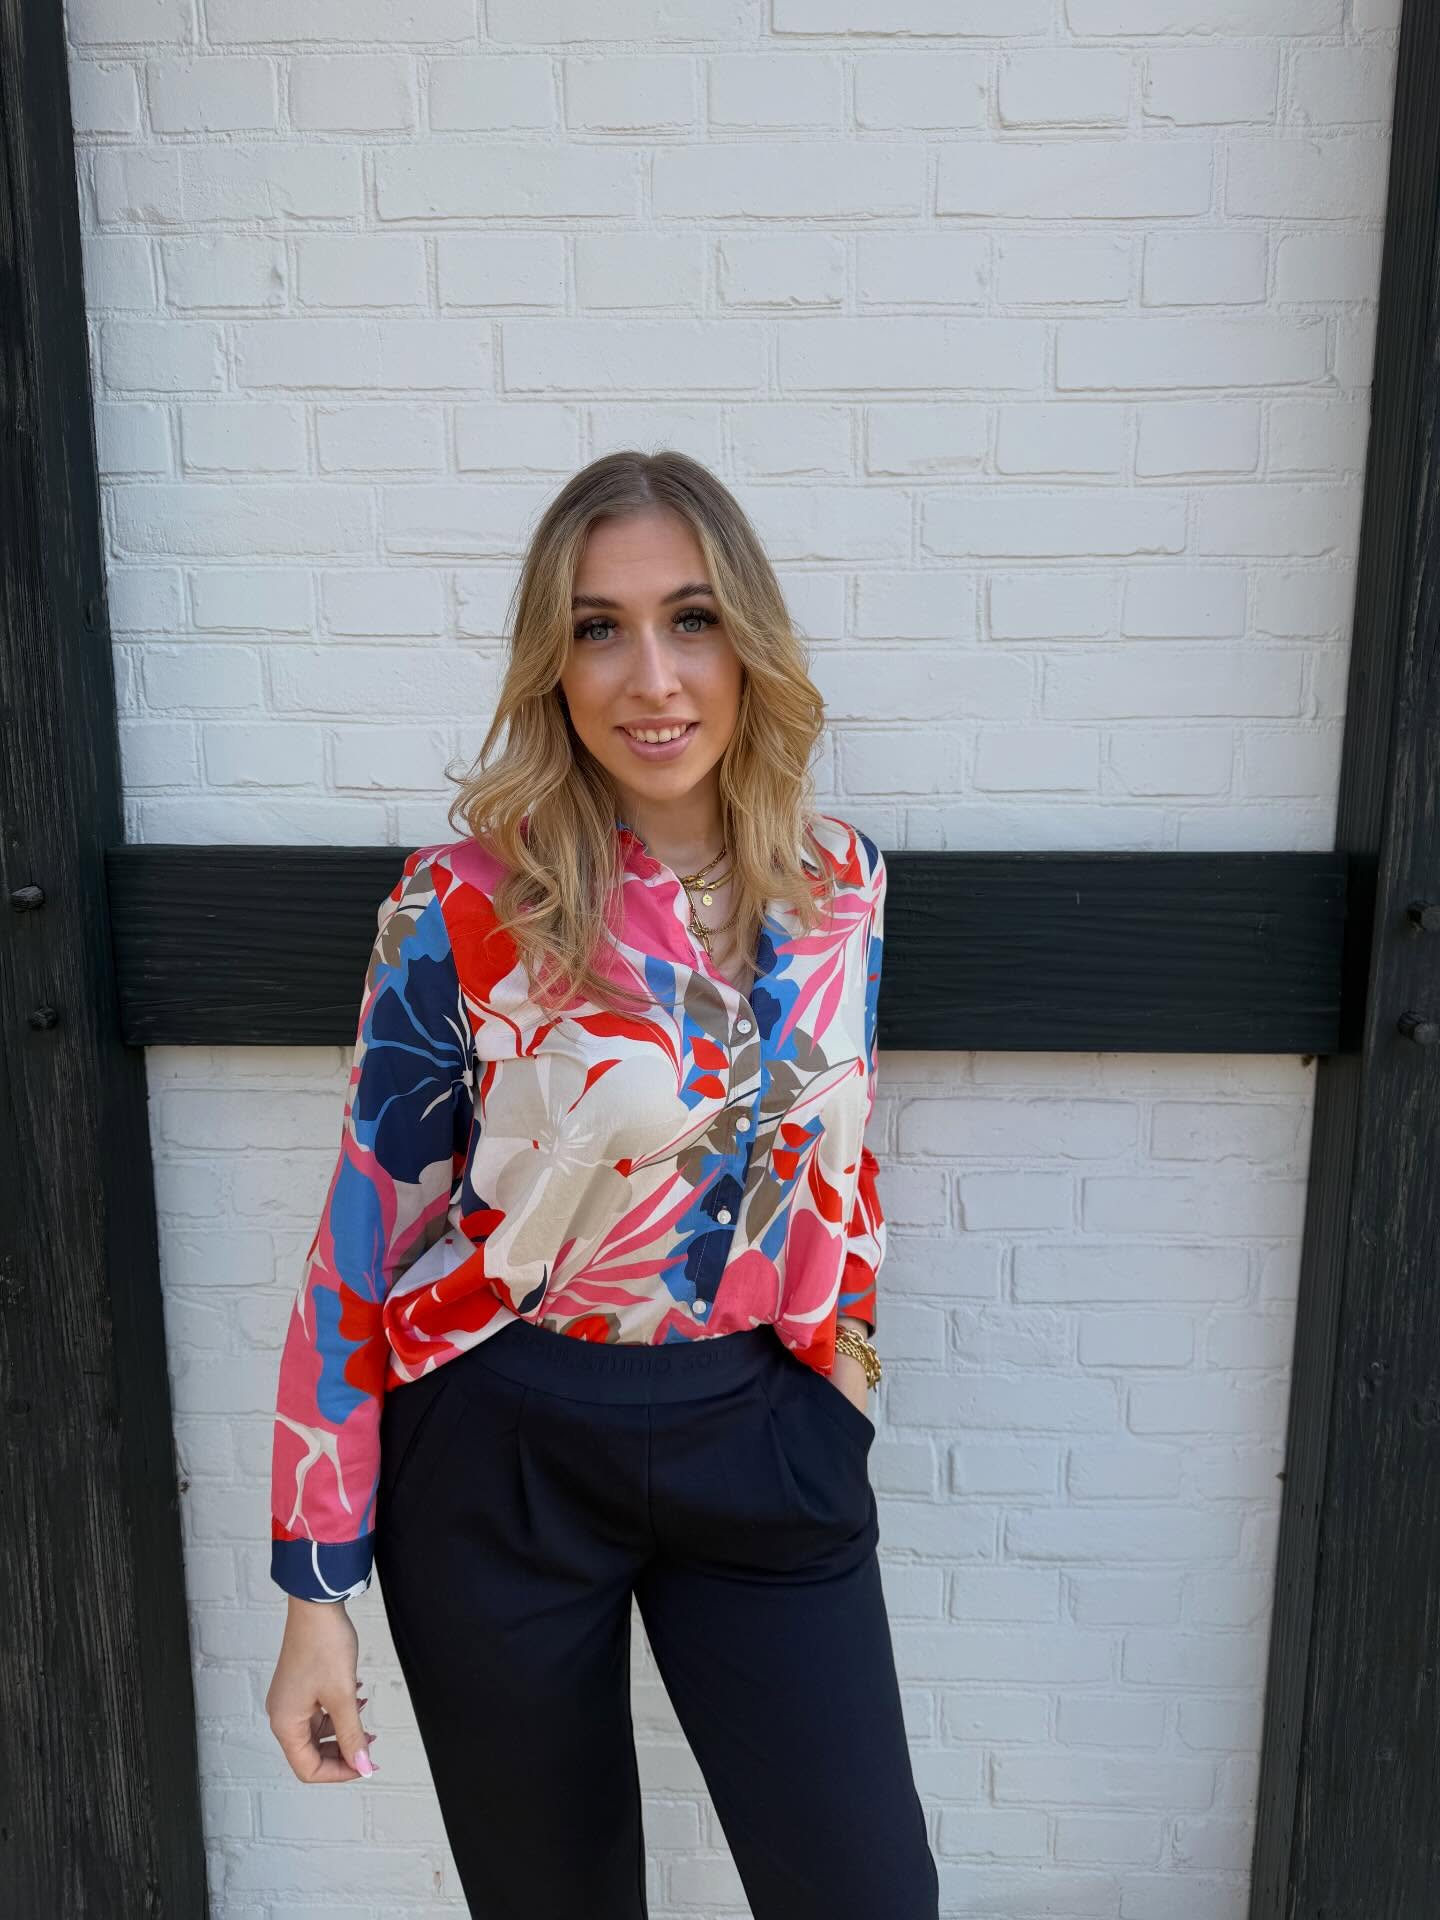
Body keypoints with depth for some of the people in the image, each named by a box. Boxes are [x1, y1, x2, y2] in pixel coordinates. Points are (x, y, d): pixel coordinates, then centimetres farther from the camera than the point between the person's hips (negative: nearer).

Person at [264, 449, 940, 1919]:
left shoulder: (839, 883, -4)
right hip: (503, 1452, -2)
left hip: (761, 1438, 3)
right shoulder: (461, 905, -15)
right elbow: (363, 1241, -10)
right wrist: (316, 1586, -6)